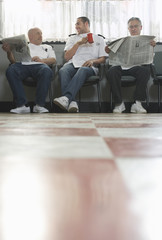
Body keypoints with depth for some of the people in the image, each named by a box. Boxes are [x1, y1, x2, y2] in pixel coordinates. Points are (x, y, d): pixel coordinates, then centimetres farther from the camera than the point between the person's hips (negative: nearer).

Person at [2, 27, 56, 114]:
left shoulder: (47, 47, 35)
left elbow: (53, 60, 17)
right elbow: (13, 60, 19)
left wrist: (41, 60, -3)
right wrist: (9, 51, -1)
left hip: (39, 65, 0)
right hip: (23, 65, 0)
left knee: (47, 71, -38)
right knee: (10, 70, -34)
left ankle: (39, 105, -36)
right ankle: (22, 105, -37)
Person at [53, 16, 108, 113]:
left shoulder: (99, 39, 26)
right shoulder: (72, 38, 31)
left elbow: (103, 58, 13)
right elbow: (67, 57, 15)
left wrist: (93, 61, -9)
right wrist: (78, 43, 7)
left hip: (88, 66, -2)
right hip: (73, 64, 2)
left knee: (83, 70, -41)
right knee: (63, 71, -36)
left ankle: (66, 97, -58)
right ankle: (72, 102, -52)